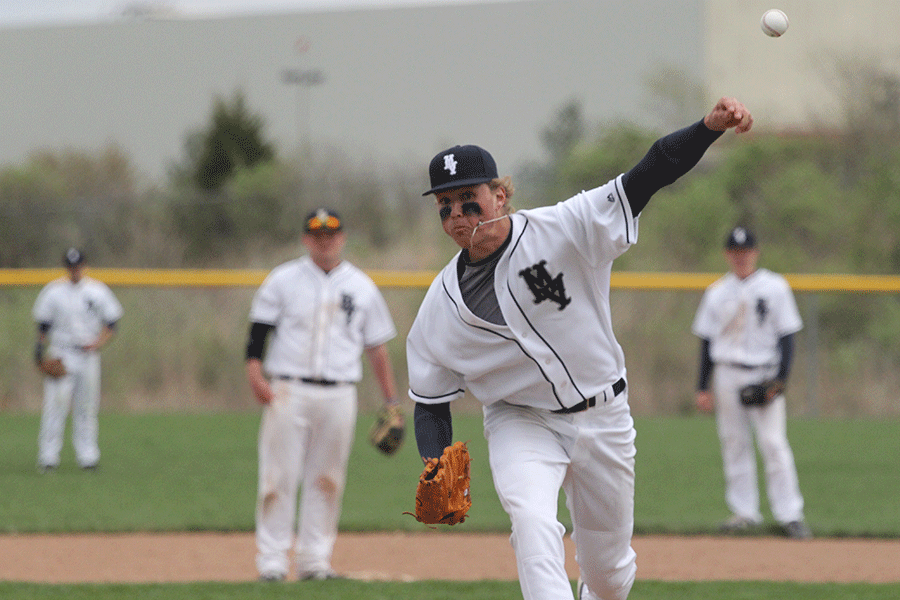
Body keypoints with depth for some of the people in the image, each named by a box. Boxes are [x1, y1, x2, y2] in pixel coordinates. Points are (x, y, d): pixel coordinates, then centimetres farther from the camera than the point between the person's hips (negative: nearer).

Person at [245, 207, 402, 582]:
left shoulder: (362, 287, 11)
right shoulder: (283, 280, 5)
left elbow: (377, 346, 13)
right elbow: (259, 330, 2)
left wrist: (391, 400, 8)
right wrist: (255, 373, -14)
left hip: (339, 395, 2)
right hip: (288, 392, -2)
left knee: (327, 480, 2)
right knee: (279, 476, -5)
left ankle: (315, 559, 8)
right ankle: (272, 560, -2)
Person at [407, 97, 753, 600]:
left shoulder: (564, 230, -17)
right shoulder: (442, 304, -9)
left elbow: (646, 179, -26)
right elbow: (431, 401, -1)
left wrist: (710, 127, -41)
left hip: (602, 421, 0)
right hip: (521, 424, 0)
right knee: (533, 520, -31)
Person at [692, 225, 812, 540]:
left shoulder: (775, 287, 2)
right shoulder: (717, 293, 9)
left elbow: (786, 335, 1)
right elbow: (707, 340, 13)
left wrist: (780, 379, -9)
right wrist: (703, 387, 8)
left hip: (764, 375, -3)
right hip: (727, 374, 3)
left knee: (774, 442, -11)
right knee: (734, 443, 2)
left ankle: (790, 514, -9)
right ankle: (744, 511, 9)